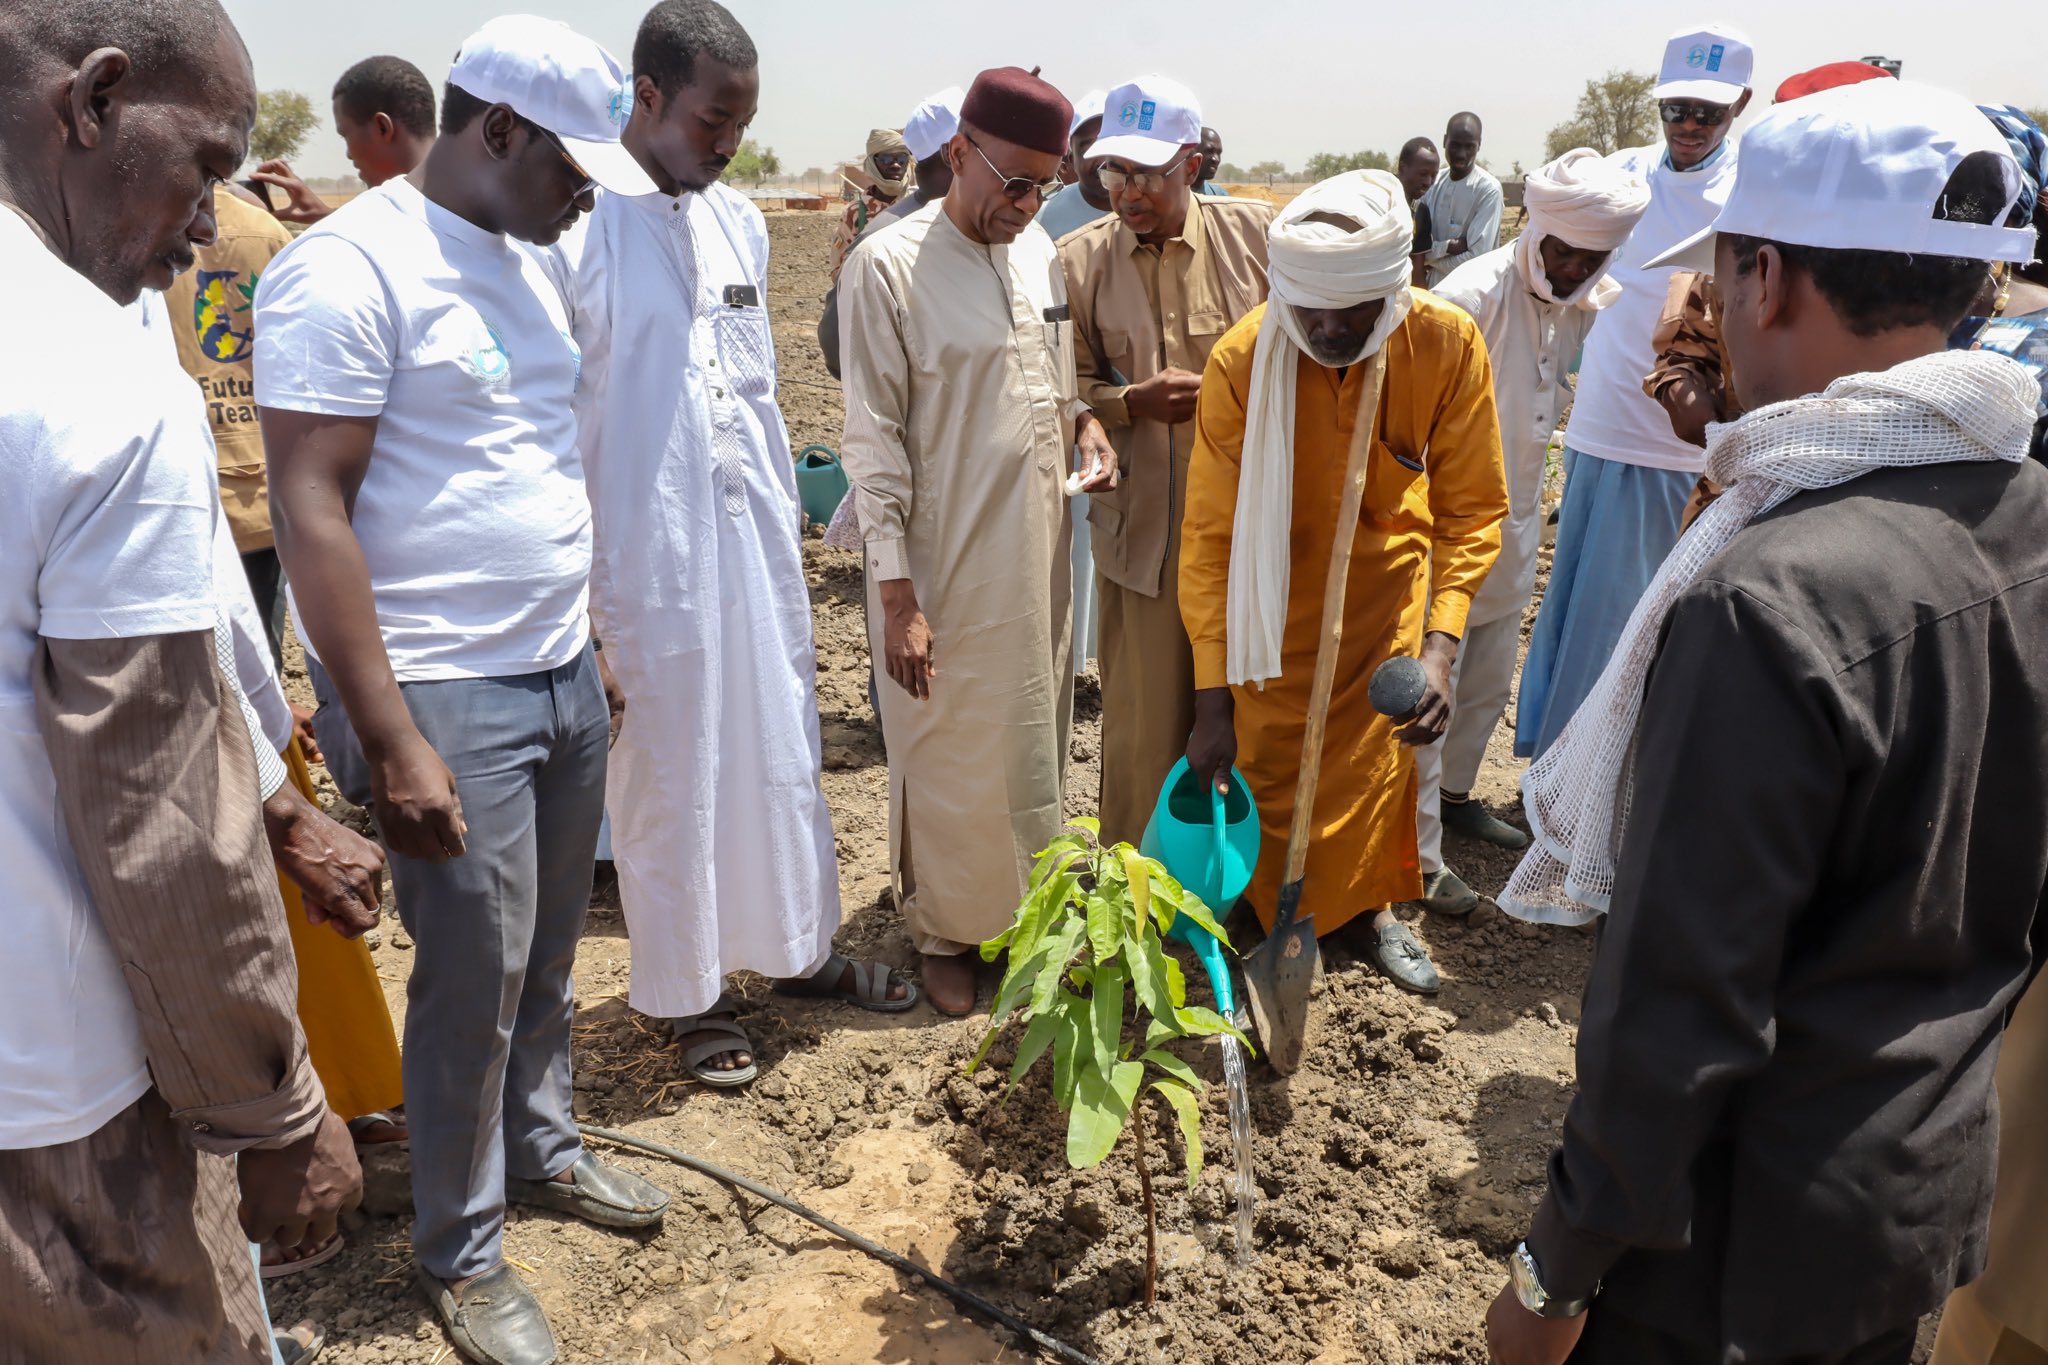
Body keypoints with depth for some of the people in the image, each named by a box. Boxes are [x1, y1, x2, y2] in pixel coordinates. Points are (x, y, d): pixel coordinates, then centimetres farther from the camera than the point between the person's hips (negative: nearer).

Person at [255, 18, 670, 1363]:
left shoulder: (534, 258, 12)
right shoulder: (348, 270, -13)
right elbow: (312, 515, -17)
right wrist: (389, 741, -18)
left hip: (563, 674, 7)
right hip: (447, 696, -7)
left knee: (550, 949, 17)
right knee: (475, 975, 3)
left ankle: (543, 1147, 40)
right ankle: (462, 1255, 24)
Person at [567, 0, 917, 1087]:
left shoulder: (739, 220, 9)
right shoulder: (581, 225, -12)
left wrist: (786, 537, 14)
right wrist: (578, 590, -12)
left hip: (755, 545, 6)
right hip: (651, 551, -6)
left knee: (779, 753, 15)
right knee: (670, 778, 8)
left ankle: (794, 947, 35)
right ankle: (693, 992, 27)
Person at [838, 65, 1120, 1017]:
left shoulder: (1041, 254, 7)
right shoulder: (888, 267, -12)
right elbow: (873, 444, -13)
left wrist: (1087, 427, -1)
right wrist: (895, 595, -16)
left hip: (1039, 557, 6)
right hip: (945, 570, -6)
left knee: (1034, 744, 16)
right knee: (948, 759, 7)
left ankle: (1026, 910, 36)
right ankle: (946, 931, 28)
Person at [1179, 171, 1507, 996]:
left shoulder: (1447, 343, -24)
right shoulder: (1242, 360, -28)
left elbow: (1472, 508, -15)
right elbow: (1211, 533, -23)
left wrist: (1442, 643, -29)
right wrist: (1212, 699, -23)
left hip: (1388, 574, 2)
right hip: (1279, 581, -1)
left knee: (1379, 752, 14)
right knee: (1269, 761, 4)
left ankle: (1372, 906, 38)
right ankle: (1274, 920, 29)